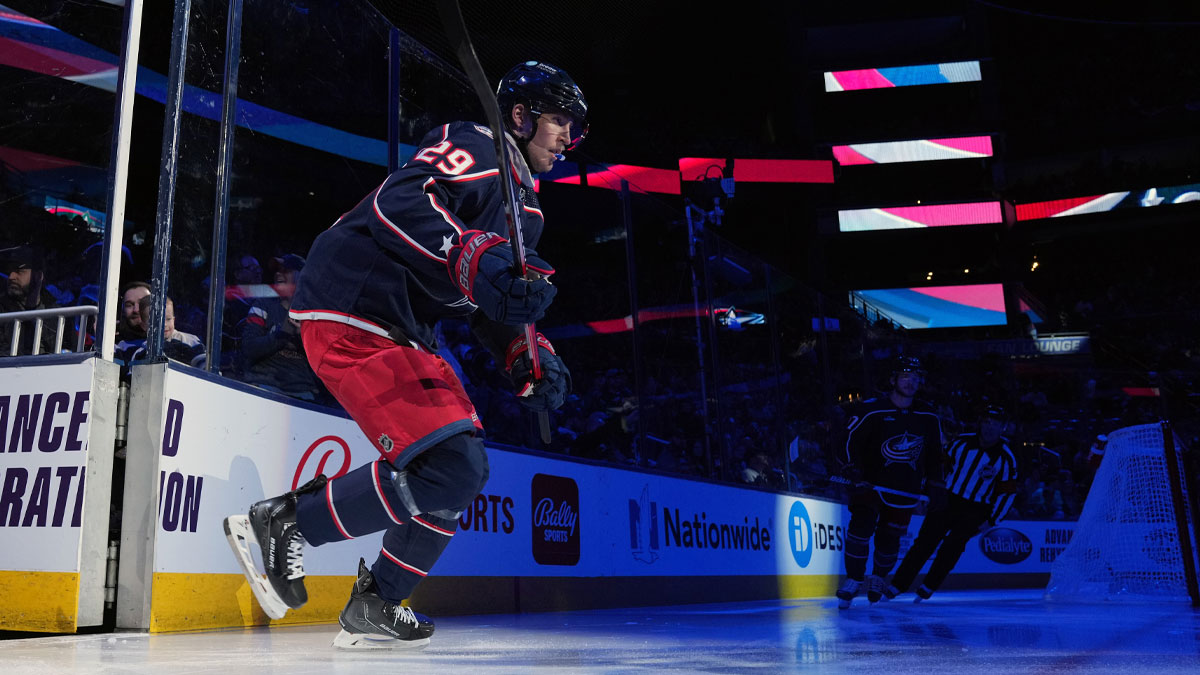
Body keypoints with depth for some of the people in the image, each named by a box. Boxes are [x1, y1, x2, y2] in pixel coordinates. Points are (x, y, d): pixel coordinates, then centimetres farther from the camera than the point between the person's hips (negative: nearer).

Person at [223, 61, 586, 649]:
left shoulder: (525, 207, 22)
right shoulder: (476, 147, -7)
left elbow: (493, 307, 23)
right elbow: (399, 203, -25)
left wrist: (530, 359, 6)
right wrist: (477, 259, -36)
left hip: (401, 331, 10)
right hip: (352, 314, -10)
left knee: (465, 469, 11)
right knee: (447, 469, -18)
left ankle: (374, 608, 21)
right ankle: (284, 524, -5)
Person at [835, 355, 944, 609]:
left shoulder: (929, 418, 2)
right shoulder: (870, 411, -12)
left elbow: (933, 454, 14)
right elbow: (849, 439, -8)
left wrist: (935, 485, 10)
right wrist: (852, 469, -18)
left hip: (905, 491, 3)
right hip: (870, 482, -3)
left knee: (890, 538, 6)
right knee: (861, 526, -18)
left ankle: (878, 578, 32)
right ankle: (853, 580, -3)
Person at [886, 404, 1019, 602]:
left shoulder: (1006, 458, -8)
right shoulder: (962, 442, -2)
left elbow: (1007, 493, -4)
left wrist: (991, 521, -7)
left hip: (976, 511, -2)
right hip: (948, 500, 2)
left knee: (953, 545, -15)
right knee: (925, 541, -5)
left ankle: (929, 586, 3)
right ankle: (897, 584, -2)